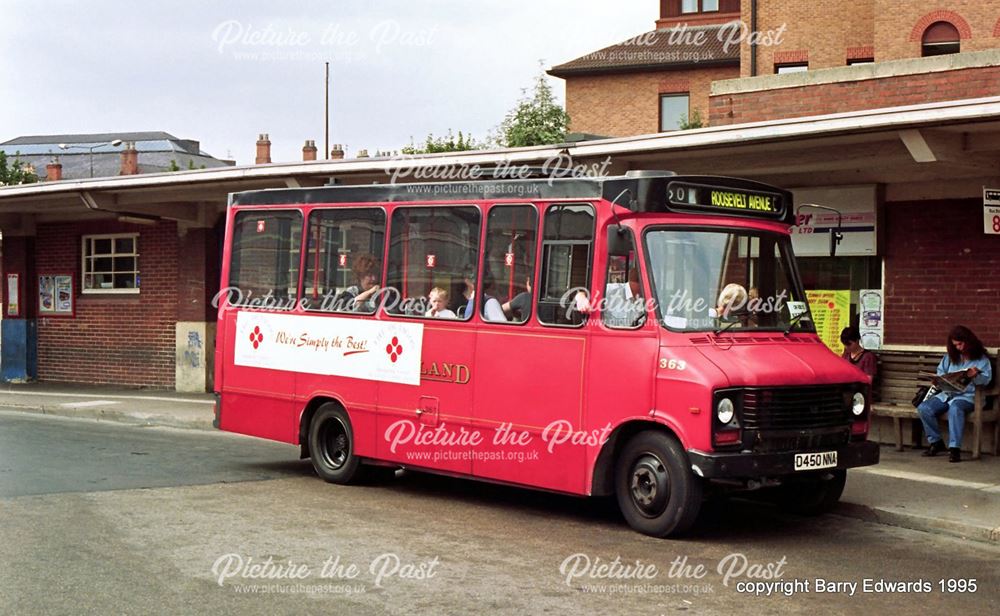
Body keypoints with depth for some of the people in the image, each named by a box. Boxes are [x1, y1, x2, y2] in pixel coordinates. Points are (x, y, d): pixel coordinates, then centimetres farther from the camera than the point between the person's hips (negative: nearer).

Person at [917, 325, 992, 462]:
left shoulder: (981, 358, 4)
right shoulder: (950, 357, 19)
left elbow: (986, 379, -7)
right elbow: (940, 372, 23)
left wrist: (975, 376, -28)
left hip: (968, 396, -5)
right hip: (947, 393, 5)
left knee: (955, 407, -41)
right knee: (923, 408, -20)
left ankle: (954, 448, -41)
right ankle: (936, 442, -3)